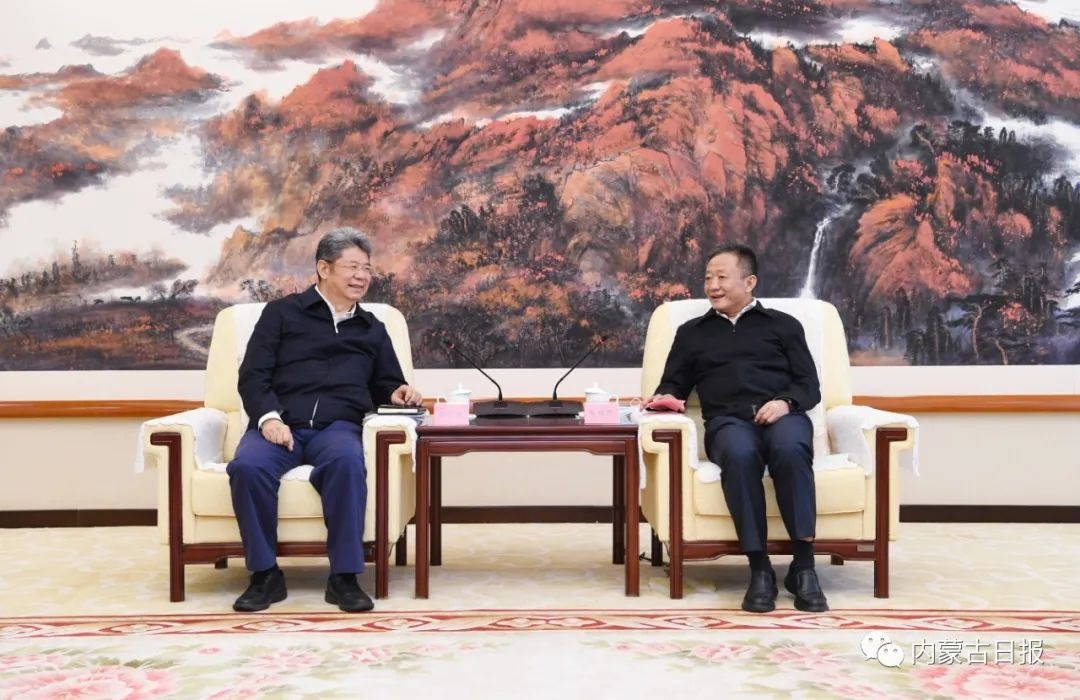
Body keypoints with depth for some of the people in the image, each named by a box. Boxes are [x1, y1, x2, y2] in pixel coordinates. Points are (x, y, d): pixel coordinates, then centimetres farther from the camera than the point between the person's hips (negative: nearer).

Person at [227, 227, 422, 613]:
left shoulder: (372, 329, 26)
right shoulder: (282, 312, 16)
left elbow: (384, 383, 34)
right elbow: (253, 375, 7)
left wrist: (396, 394, 8)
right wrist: (268, 417, -13)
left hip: (337, 426, 1)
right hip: (281, 424, -1)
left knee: (347, 462, -37)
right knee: (247, 465, -35)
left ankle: (344, 576, -30)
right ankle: (265, 574, -20)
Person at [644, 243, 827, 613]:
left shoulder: (783, 324, 22)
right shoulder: (692, 332, 27)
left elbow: (810, 387, 13)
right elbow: (674, 386, 22)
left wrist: (786, 402, -9)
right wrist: (663, 398, -2)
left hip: (782, 417, 0)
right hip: (728, 421, 0)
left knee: (789, 450, -38)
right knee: (740, 455, -38)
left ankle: (803, 566, -34)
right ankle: (760, 569, -35)